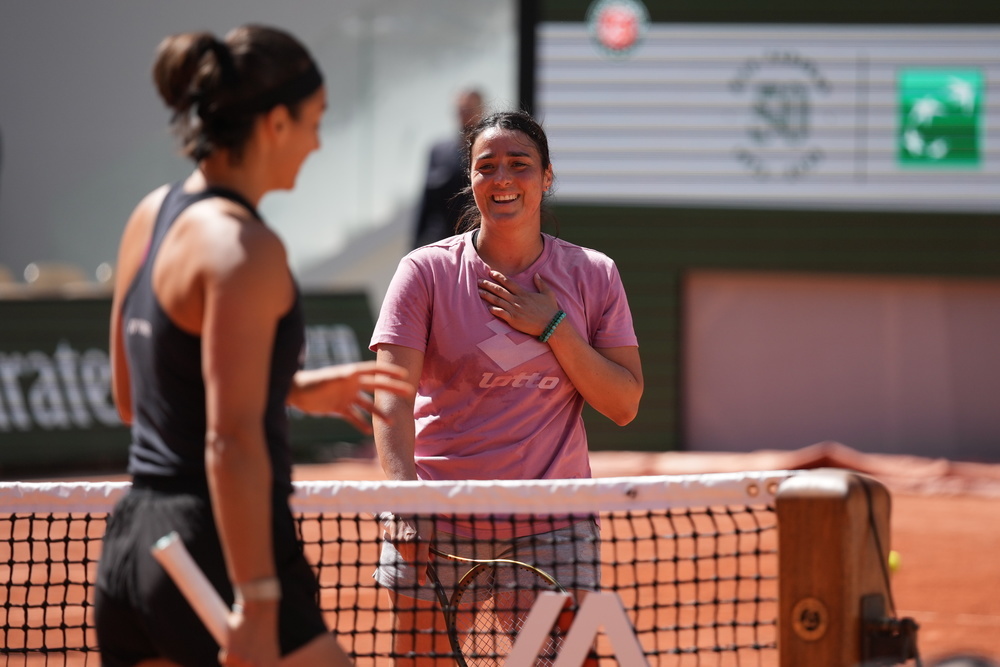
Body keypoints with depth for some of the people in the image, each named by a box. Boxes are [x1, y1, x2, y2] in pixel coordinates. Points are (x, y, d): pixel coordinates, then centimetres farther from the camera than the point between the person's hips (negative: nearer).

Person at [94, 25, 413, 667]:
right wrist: (257, 609, -21)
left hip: (129, 543, 9)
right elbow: (232, 443, -20)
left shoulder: (153, 215, 11)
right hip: (218, 557, -9)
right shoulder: (244, 246, -14)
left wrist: (293, 390, 24)